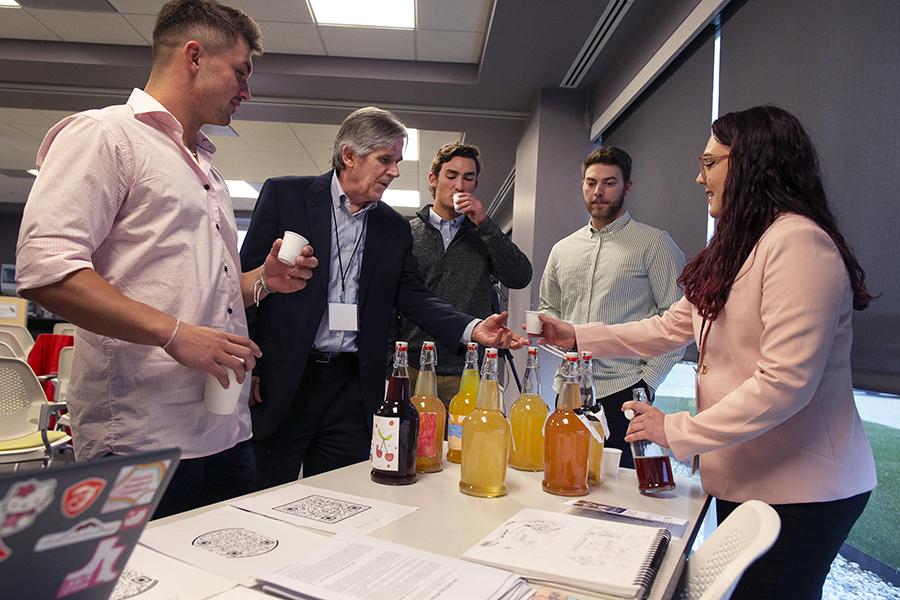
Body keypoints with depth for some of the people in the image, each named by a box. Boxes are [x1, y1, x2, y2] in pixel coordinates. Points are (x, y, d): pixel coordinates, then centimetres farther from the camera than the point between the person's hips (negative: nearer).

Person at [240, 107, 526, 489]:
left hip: (353, 388, 3)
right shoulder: (285, 195, -1)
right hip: (280, 382, -3)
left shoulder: (395, 228, 10)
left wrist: (472, 329, -9)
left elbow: (413, 297, 7)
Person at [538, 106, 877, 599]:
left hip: (797, 490, -9)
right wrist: (576, 336, 9)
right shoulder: (738, 248, 13)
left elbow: (785, 383, -25)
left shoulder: (798, 242, -20)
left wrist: (677, 432, -19)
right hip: (742, 478, 9)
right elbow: (671, 326, 13)